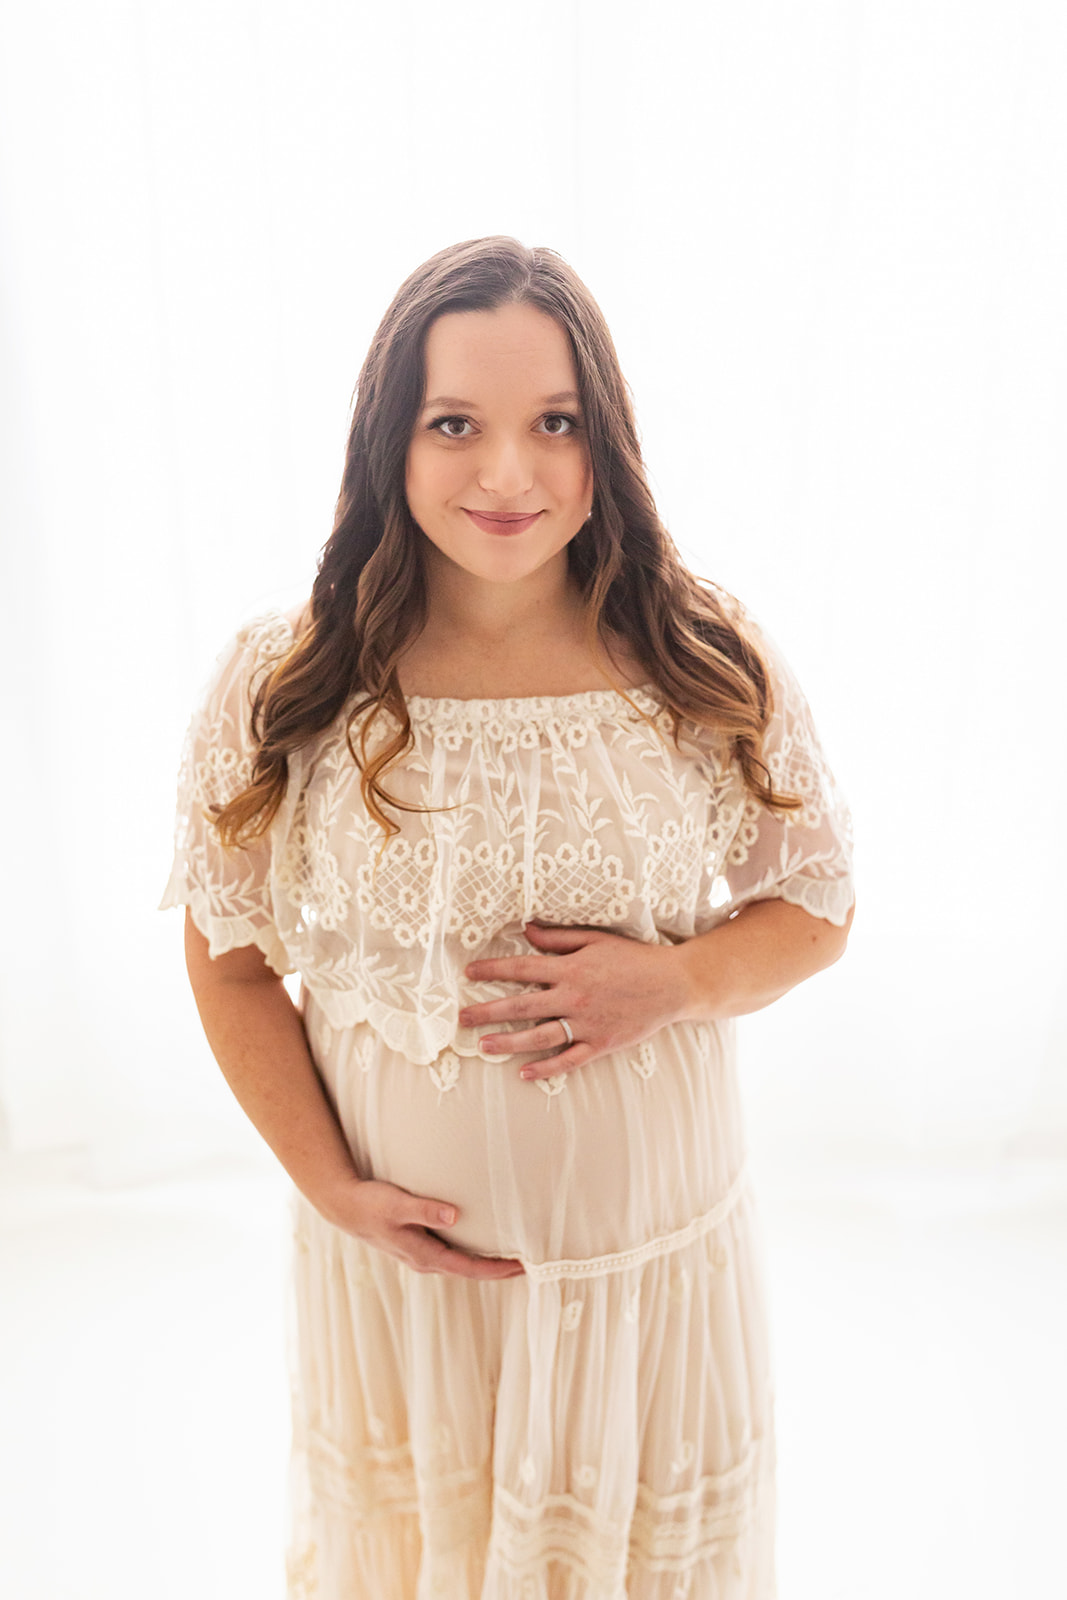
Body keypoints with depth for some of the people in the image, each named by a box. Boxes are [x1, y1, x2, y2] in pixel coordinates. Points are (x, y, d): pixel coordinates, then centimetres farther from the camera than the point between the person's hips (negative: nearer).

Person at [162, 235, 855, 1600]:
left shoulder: (715, 666, -12)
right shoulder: (280, 689, -13)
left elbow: (816, 906, -1)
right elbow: (229, 955, -3)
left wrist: (674, 983, -21)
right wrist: (329, 1183, -10)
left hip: (659, 1250, 1)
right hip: (396, 1253, 0)